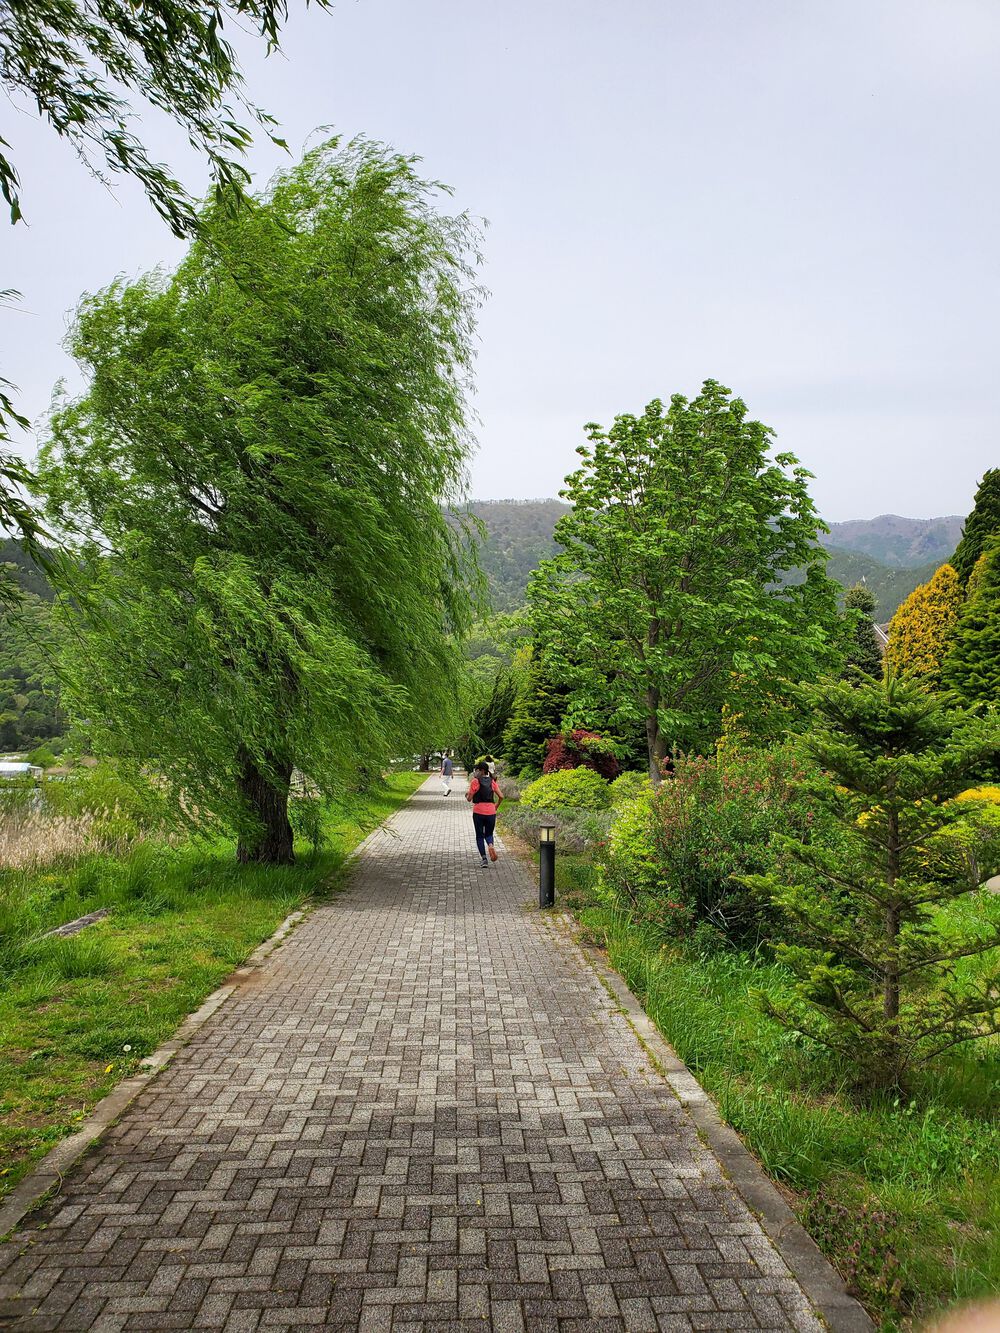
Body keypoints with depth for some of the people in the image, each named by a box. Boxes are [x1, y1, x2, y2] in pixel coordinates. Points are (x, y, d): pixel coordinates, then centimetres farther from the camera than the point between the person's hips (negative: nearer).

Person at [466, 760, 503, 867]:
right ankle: (490, 845, -16)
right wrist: (496, 806, 20)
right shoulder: (492, 781, 6)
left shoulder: (475, 781, -7)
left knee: (479, 836, 9)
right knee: (489, 834, 18)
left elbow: (469, 798, -6)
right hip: (491, 811, 3)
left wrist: (467, 794, 16)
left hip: (478, 812, -3)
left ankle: (484, 859, 0)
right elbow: (501, 796, 4)